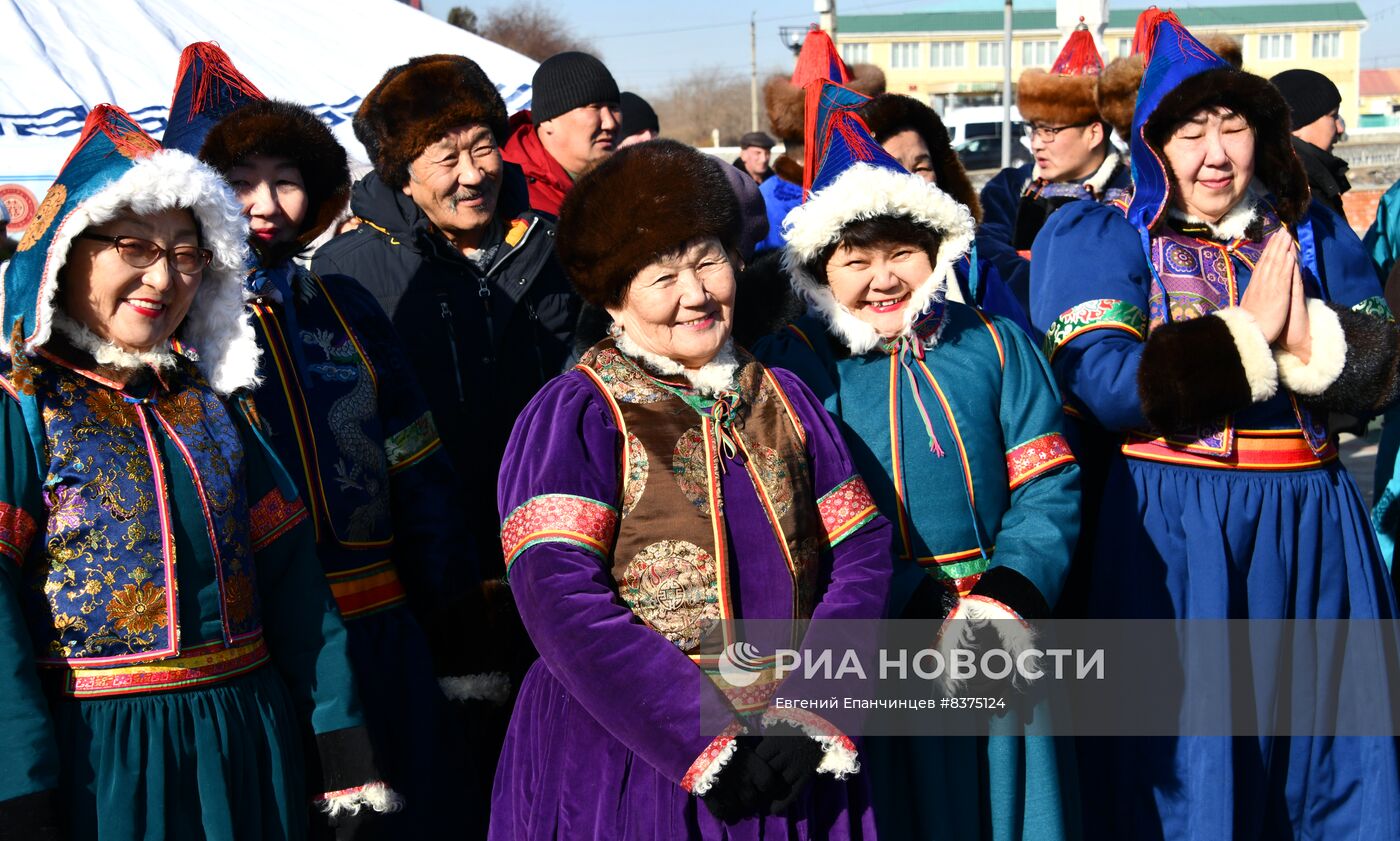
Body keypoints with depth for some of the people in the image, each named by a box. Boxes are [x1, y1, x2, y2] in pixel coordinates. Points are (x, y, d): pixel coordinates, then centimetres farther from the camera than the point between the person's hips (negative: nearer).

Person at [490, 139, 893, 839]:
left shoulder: (783, 400, 9)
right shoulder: (576, 418, -6)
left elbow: (861, 553, 3)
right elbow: (562, 603, -18)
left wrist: (807, 715, -12)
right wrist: (712, 742, -22)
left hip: (790, 758, 4)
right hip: (624, 763, -4)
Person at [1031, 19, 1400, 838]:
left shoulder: (1311, 232, 11)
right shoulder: (1099, 237, -3)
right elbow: (1104, 387, -16)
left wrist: (1310, 341, -15)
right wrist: (1249, 334, -14)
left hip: (1312, 523, 5)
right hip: (1174, 530, -4)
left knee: (1332, 748, 12)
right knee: (1187, 753, 3)